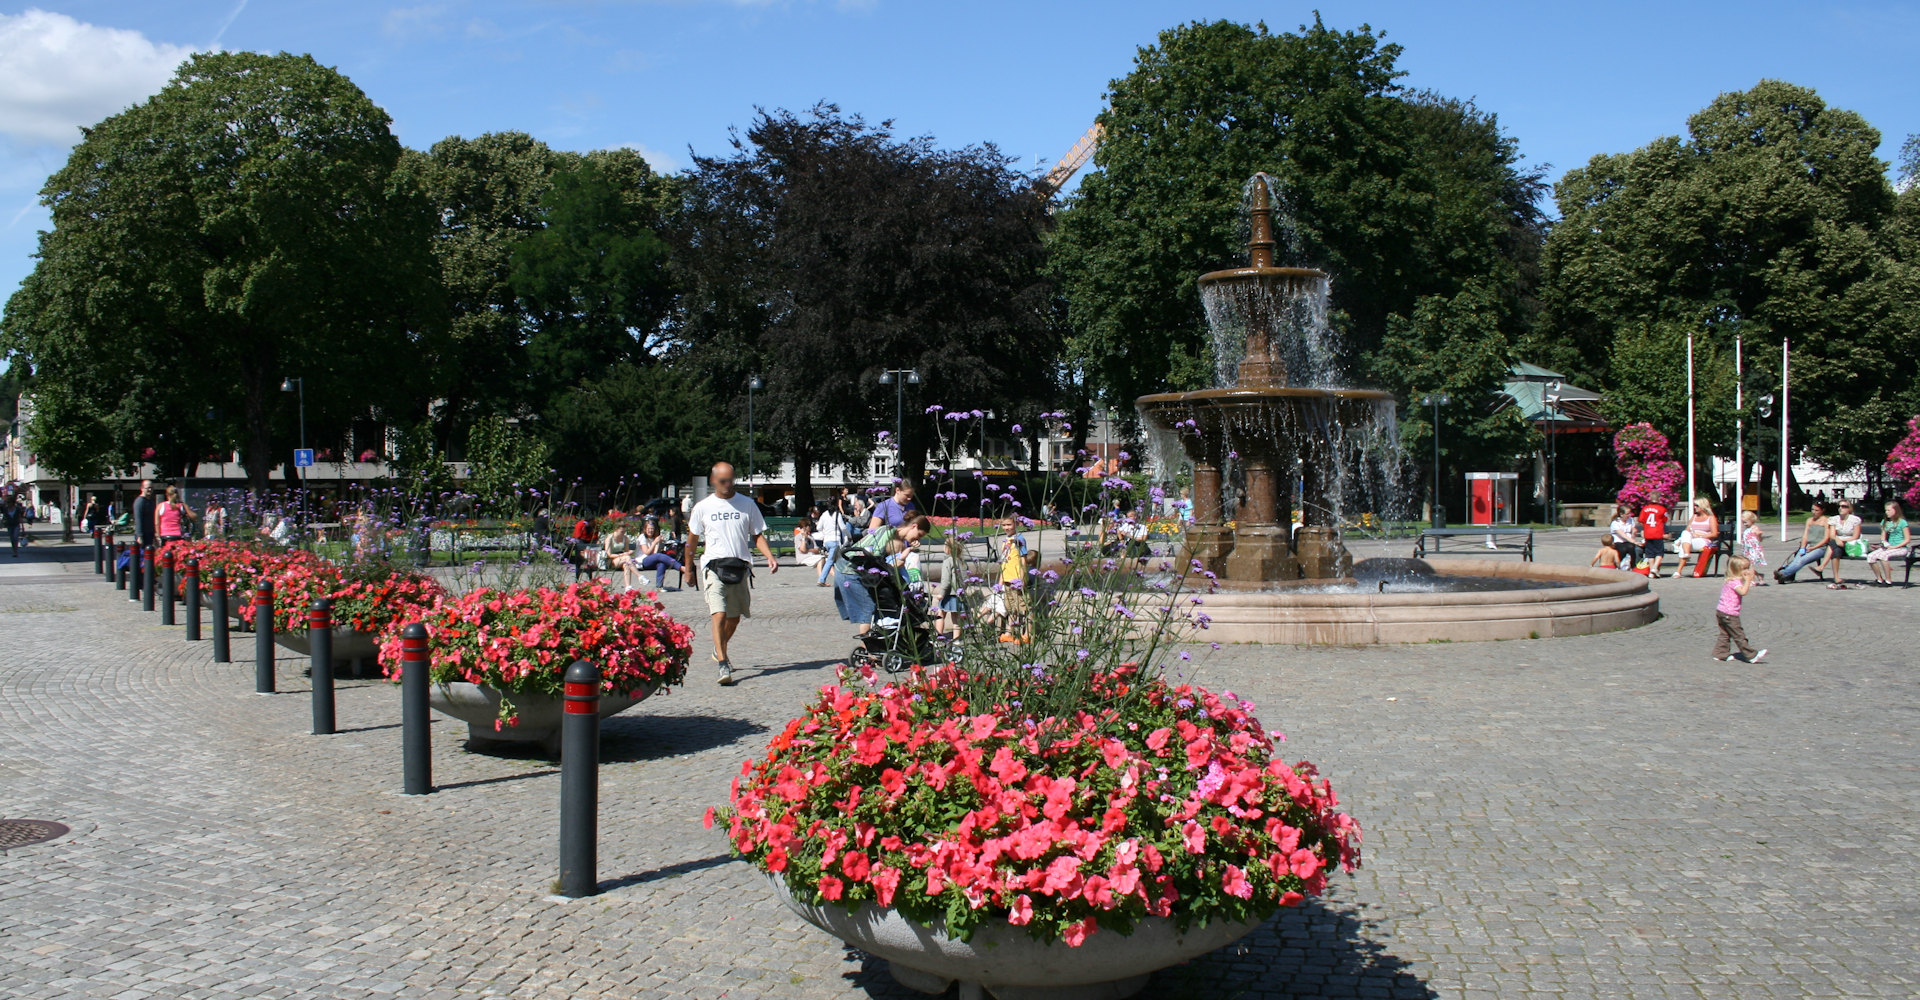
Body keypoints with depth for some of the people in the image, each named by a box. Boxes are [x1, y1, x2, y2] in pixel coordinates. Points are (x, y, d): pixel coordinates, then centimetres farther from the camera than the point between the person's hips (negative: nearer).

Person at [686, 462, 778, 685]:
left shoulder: (747, 504, 5)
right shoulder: (703, 507, 4)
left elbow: (758, 535, 8)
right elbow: (692, 539, 14)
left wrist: (770, 557, -8)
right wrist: (689, 569, 17)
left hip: (740, 567, 2)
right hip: (713, 566, -2)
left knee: (734, 617, 13)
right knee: (719, 615, -17)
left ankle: (719, 650, 39)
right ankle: (723, 665, -19)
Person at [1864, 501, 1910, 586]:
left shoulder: (1902, 522, -3)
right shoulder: (1885, 522, 16)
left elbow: (1907, 540, -6)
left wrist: (1895, 547, -14)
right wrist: (1884, 544, -3)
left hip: (1900, 548, -6)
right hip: (1888, 547, 6)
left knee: (1883, 555, -34)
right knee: (1870, 556, -20)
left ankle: (1888, 581, -25)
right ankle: (1879, 579, -7)